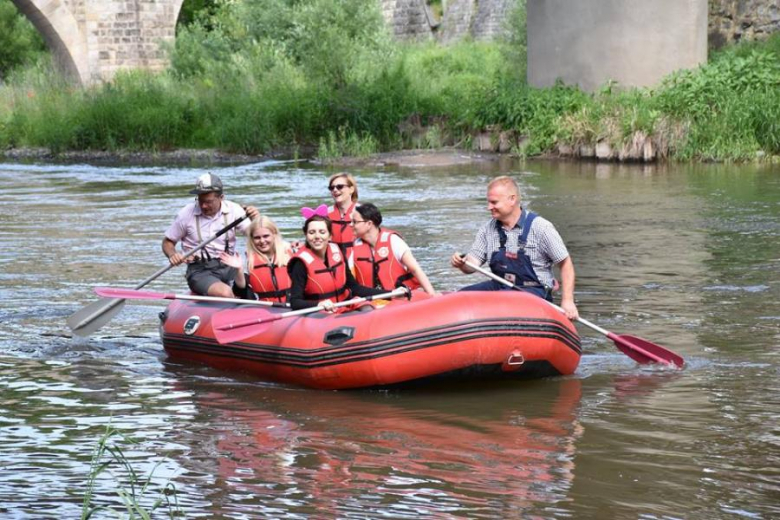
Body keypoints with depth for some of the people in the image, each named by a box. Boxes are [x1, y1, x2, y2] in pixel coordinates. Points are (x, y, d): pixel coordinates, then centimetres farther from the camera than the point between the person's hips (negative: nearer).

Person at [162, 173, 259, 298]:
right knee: (225, 293, -35)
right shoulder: (187, 214, -3)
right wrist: (172, 255, -14)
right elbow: (168, 242, 8)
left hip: (228, 267, 4)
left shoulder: (233, 210, 2)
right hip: (200, 271, -4)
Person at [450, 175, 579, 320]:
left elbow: (566, 264, -4)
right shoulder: (487, 229, 8)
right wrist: (462, 264, -20)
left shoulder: (540, 227, -8)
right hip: (499, 286, 6)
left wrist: (567, 301, -13)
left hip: (535, 291, -6)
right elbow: (472, 266, 5)